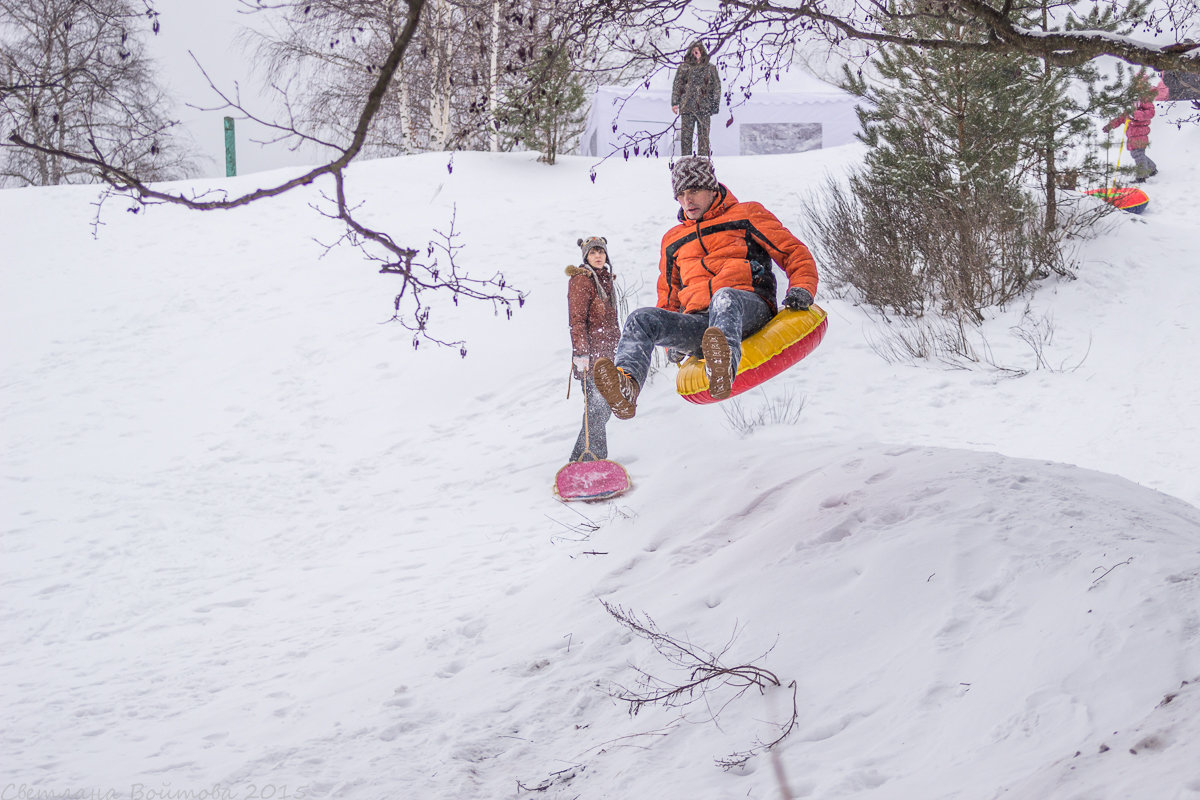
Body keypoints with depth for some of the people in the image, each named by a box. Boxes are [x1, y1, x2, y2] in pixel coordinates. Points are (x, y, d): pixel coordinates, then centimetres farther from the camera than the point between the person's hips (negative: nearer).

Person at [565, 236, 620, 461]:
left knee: (603, 407, 8)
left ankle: (581, 458, 14)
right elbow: (577, 320, -14)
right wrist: (581, 353, -22)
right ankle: (589, 456, -10)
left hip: (606, 353, 9)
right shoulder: (581, 280, -7)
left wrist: (618, 348, 25)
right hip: (591, 355, -9)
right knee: (597, 407, -13)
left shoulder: (605, 280, 19)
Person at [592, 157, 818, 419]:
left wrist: (802, 288, -7)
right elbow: (668, 296, 38)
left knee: (725, 298, -40)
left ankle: (723, 370, -72)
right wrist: (672, 340, 18)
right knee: (641, 320, -25)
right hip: (698, 322, 4)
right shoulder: (672, 240, 32)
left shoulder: (747, 215, 19)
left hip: (750, 309, -4)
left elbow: (794, 253, 14)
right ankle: (626, 384, -55)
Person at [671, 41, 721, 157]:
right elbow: (676, 85, 11)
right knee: (685, 136, -1)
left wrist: (715, 104, 2)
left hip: (704, 107, -1)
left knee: (703, 136, -3)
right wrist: (675, 102, 2)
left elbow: (717, 86, 11)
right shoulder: (684, 67, 12)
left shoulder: (710, 68, 11)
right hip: (687, 107, 1)